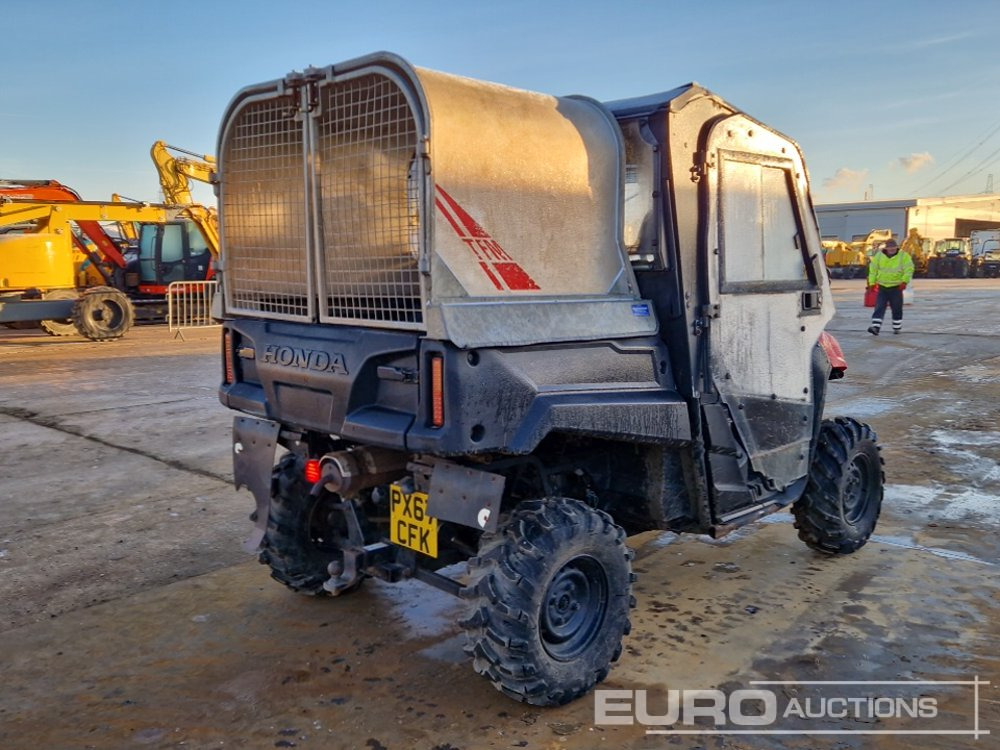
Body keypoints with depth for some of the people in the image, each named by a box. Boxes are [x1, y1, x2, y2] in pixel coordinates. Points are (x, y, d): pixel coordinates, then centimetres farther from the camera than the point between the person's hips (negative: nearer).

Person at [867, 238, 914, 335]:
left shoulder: (904, 256, -4)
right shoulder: (879, 255, 3)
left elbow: (909, 269, -9)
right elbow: (873, 270, 7)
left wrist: (904, 281, -22)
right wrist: (872, 283, 2)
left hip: (896, 288, -1)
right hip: (882, 287, 1)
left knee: (897, 309, 7)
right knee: (879, 308, -8)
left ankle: (897, 327, 21)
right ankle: (875, 327, -13)